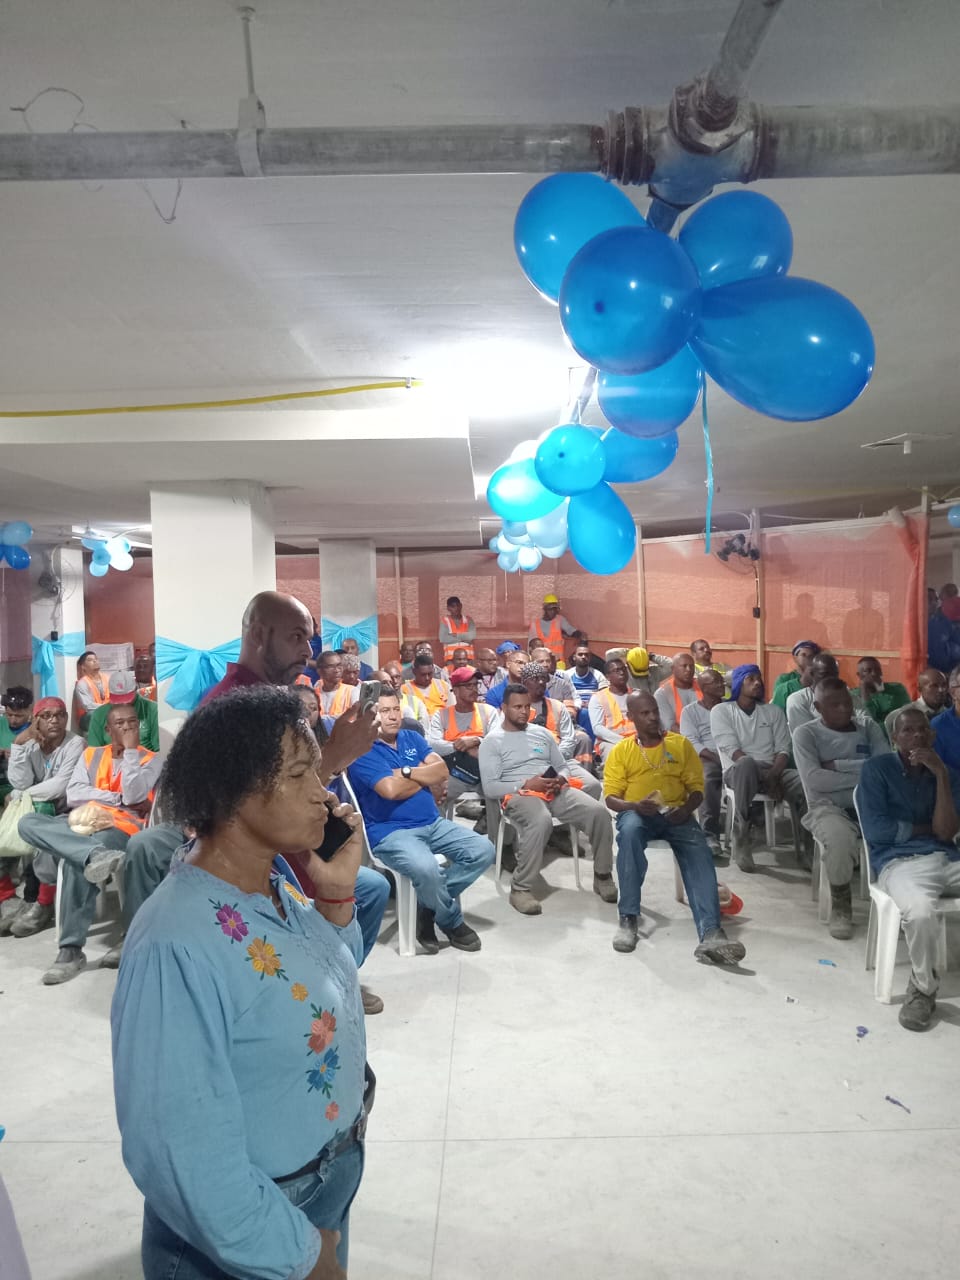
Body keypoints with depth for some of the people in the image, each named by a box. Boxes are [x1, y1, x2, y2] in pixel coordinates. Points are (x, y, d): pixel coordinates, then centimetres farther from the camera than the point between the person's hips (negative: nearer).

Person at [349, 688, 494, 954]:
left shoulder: (412, 738, 13)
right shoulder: (362, 751, -8)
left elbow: (442, 771, 1)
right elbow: (391, 789, -21)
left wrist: (405, 772, -11)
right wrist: (425, 776, -4)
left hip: (433, 823, 7)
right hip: (391, 831, -7)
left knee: (483, 851, -8)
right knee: (426, 869, -34)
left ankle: (429, 906, 0)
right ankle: (453, 923, -3)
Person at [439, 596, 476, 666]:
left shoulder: (468, 620, 9)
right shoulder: (444, 621, 2)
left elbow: (472, 636, -7)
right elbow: (443, 639, -9)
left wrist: (456, 635, -8)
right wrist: (465, 637, -5)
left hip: (467, 657, 2)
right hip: (451, 657, -2)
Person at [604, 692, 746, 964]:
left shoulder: (681, 744, 11)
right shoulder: (621, 750, 8)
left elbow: (697, 788, 9)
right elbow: (611, 797, 2)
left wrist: (686, 809, -13)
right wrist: (634, 806, -21)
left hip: (675, 814, 1)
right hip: (637, 814, -1)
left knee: (699, 852, -30)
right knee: (629, 831, -38)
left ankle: (710, 934, -45)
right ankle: (628, 919, -28)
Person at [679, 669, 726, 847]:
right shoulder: (690, 711, 11)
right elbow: (691, 742, -1)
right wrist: (715, 757, -15)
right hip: (708, 757, -2)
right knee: (709, 778, -36)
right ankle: (710, 835, -31)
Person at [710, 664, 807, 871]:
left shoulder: (774, 711, 17)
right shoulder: (721, 711, 5)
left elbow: (783, 750, 6)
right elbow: (732, 751, -7)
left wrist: (773, 776, -15)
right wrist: (765, 777, -18)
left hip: (772, 772, 3)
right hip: (738, 771, -3)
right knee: (746, 764, -40)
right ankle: (741, 841, -32)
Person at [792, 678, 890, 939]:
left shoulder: (868, 726, 9)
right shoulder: (806, 733, -1)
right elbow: (814, 780, -15)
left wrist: (837, 765, -11)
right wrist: (865, 775, -10)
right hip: (828, 807, -3)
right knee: (839, 837, -36)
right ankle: (840, 905, -10)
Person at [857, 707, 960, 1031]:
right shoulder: (876, 769, 4)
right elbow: (875, 829, -6)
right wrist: (927, 828, 3)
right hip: (898, 862, -4)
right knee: (920, 911, -38)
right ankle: (924, 988, -7)